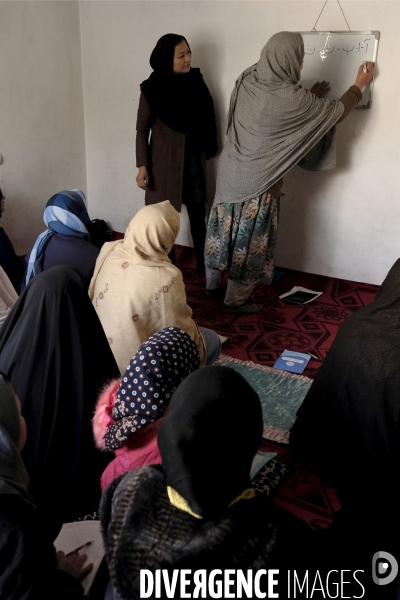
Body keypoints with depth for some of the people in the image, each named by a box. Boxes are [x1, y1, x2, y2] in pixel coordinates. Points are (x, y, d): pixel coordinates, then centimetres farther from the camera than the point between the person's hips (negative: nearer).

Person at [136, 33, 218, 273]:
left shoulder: (195, 81, 1)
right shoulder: (152, 88, -9)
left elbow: (207, 119, 8)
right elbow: (142, 130, -7)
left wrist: (206, 152, 7)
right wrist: (142, 166, -11)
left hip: (193, 158, 4)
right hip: (165, 159, -3)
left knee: (198, 213, 9)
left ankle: (204, 263, 22)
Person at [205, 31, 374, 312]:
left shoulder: (247, 81, -3)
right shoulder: (291, 98, -20)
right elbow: (336, 111, -5)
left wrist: (309, 96, 16)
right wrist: (360, 85, 11)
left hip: (230, 172, 7)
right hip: (257, 182, -6)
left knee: (225, 228, 18)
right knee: (250, 239, 8)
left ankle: (213, 284, 34)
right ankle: (236, 299, 22)